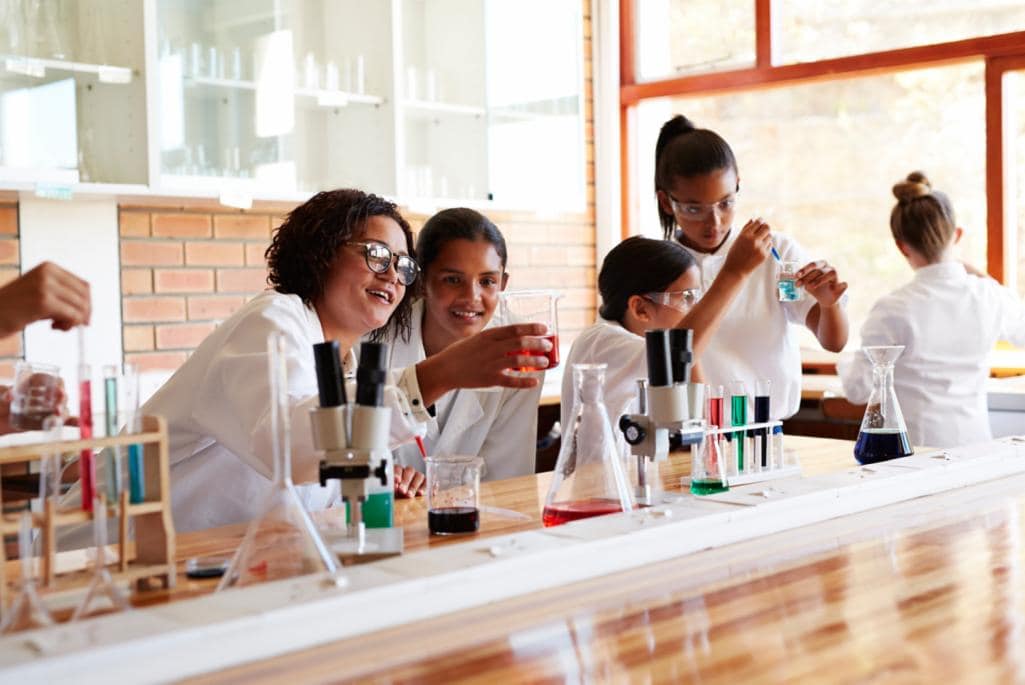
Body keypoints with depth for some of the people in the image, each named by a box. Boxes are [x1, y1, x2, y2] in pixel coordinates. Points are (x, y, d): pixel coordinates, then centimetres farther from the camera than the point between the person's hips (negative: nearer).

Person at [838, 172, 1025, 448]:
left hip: (915, 445, -3)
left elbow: (858, 390, -6)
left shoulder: (892, 310, -13)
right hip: (973, 441, 4)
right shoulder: (989, 297, -3)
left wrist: (847, 362, 15)